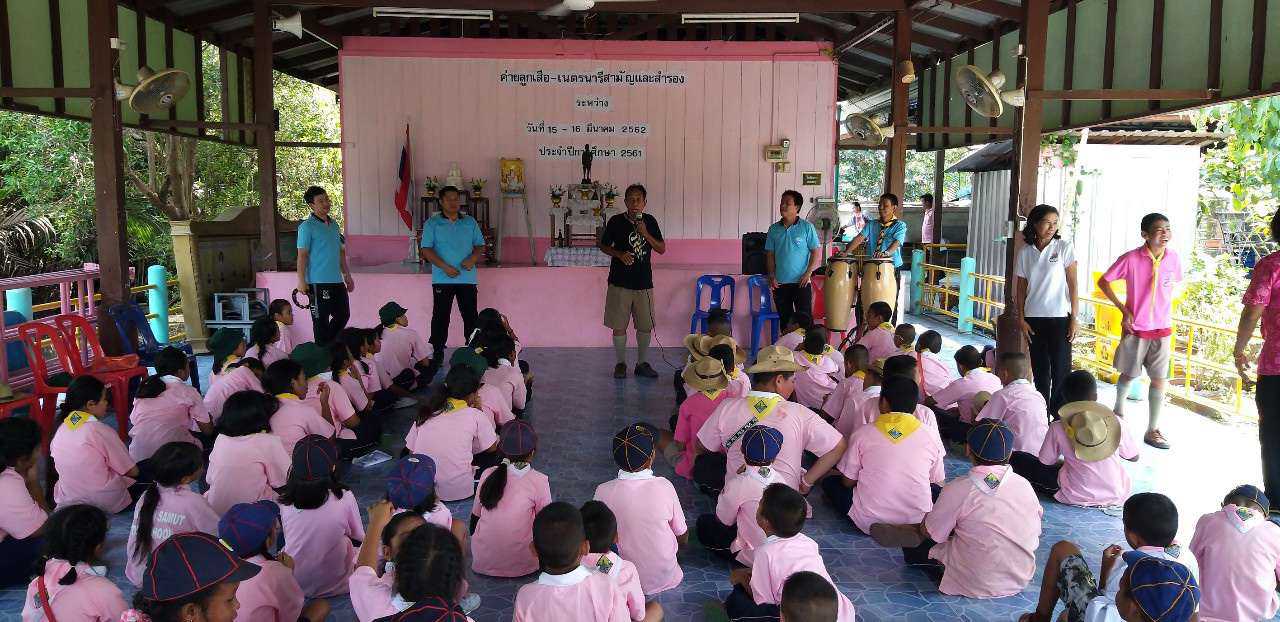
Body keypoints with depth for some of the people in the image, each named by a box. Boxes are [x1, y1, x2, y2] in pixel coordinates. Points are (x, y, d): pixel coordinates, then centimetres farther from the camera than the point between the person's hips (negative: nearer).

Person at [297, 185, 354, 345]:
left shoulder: (334, 224, 15)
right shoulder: (307, 227, -8)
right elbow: (302, 255, -11)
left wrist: (347, 276, 19)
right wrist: (301, 281, -17)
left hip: (337, 281, 8)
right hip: (318, 282, -8)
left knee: (343, 315, 14)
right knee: (321, 320, 0)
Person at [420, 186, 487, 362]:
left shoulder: (470, 222, 12)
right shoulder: (432, 223, 3)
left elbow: (480, 246, 12)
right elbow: (426, 250, -3)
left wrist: (473, 259, -10)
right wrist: (444, 267, -15)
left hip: (467, 278, 2)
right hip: (442, 279, -2)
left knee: (471, 317, 4)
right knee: (440, 317, 1)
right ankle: (436, 355, 9)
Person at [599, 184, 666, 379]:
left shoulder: (650, 221, 2)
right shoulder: (616, 222, -5)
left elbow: (662, 249, 1)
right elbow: (604, 245, 4)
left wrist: (645, 233, -14)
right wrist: (619, 254, -14)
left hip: (644, 283, 2)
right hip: (620, 283, -2)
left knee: (645, 326, 7)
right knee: (619, 326, 3)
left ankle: (642, 363, 22)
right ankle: (621, 363, 18)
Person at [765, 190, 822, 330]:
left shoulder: (807, 227, -3)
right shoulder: (774, 229, 7)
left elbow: (816, 252, -3)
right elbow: (769, 254, 11)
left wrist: (808, 273, -12)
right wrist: (772, 276, 0)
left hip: (801, 282, -4)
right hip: (780, 283, 4)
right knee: (784, 319, 10)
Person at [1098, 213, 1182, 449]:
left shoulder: (1173, 258, -4)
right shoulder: (1131, 259, -15)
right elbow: (1103, 282, -6)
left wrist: (1163, 308, 6)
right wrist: (1124, 310, -9)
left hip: (1162, 329, 3)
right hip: (1136, 328, -2)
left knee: (1159, 379, 2)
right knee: (1129, 374, 12)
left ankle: (1152, 430, 11)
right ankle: (1118, 408, 39)